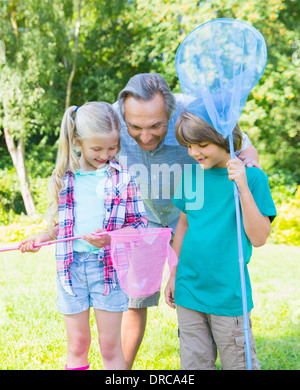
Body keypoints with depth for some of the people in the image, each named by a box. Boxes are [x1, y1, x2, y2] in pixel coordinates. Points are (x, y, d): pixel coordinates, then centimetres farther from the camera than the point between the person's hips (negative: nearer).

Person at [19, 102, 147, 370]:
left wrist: (110, 237, -18)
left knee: (110, 346, 7)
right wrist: (42, 237, 0)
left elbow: (140, 223, -4)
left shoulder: (122, 178, -4)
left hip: (108, 267, -2)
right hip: (71, 265, 3)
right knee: (77, 344, 13)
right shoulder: (63, 178, 4)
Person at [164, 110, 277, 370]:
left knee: (239, 363, 8)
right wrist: (173, 275, 15)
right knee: (194, 363, 13)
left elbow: (259, 238, -13)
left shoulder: (253, 177, -8)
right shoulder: (191, 174, 3)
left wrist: (243, 187, -22)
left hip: (228, 296, -4)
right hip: (188, 290, 4)